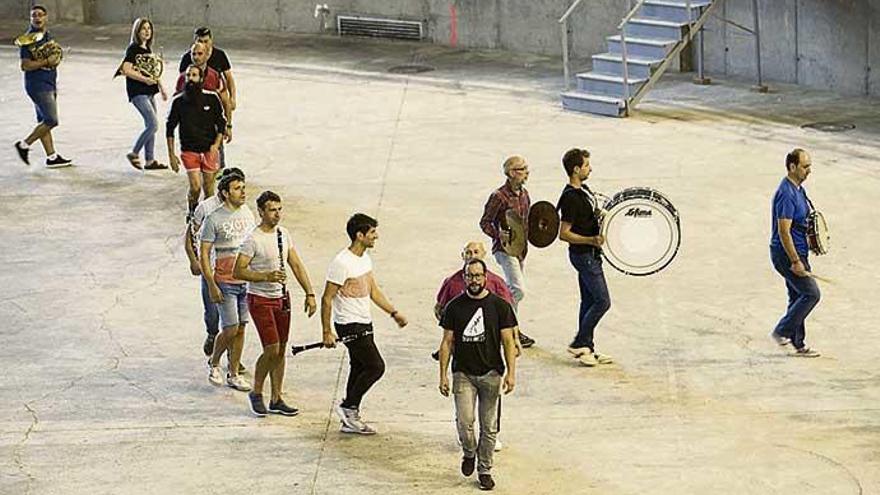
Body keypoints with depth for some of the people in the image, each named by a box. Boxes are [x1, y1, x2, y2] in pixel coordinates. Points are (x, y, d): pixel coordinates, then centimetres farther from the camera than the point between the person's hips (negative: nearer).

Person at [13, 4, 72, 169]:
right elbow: (25, 65, -19)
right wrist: (46, 62, -21)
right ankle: (24, 145, 3)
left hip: (50, 83, 8)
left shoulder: (49, 36, 10)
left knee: (45, 121, 12)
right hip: (37, 85, -8)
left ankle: (51, 157, 16)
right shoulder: (29, 40, -15)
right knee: (51, 120, -9)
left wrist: (56, 59, 7)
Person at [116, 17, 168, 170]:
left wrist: (161, 88, 22)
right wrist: (145, 79, -21)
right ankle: (134, 154, -1)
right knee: (153, 125, -14)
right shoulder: (133, 49, -10)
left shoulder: (148, 49, 14)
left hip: (149, 92, 9)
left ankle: (150, 160, 16)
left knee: (150, 126, 10)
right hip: (138, 92, -9)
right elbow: (127, 70, -20)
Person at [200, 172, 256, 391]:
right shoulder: (214, 219, -11)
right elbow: (204, 254, -10)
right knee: (230, 329, -7)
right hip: (225, 282, -5)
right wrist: (212, 286, -14)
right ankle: (214, 364, 18)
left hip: (247, 280, 6)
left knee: (241, 328, 8)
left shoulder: (247, 213, 7)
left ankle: (233, 374, 17)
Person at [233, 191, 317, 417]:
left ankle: (276, 400, 17)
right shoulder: (253, 240, -16)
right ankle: (256, 393, 10)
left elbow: (296, 265, 10)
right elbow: (238, 271, -17)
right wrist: (266, 276, -27)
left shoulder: (283, 234, 6)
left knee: (280, 350, 9)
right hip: (260, 300, -7)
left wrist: (310, 293, 4)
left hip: (281, 298, 7)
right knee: (272, 350, -10)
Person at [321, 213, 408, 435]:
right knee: (376, 367, -10)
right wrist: (327, 332, -17)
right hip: (350, 326, -9)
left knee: (359, 369, 12)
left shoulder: (364, 258, 8)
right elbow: (327, 299, -17)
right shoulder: (342, 263, -21)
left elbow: (373, 291, 20)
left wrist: (394, 313, 16)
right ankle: (348, 406, 3)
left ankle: (350, 420, 19)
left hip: (364, 324, 9)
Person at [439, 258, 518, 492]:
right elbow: (447, 343, 6)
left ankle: (485, 470, 16)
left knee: (489, 426, 3)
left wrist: (511, 373, -7)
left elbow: (508, 341, 1)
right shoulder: (455, 307, 3)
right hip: (463, 373, 0)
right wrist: (443, 375, 1)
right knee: (464, 421, -12)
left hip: (491, 374, 0)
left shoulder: (499, 306, 0)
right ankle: (469, 453, 18)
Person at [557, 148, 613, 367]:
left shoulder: (583, 190, 9)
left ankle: (586, 348, 19)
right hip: (584, 254, -10)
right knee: (602, 301, -8)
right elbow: (564, 234, -22)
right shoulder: (571, 198, -22)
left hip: (590, 253, 10)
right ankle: (579, 344, 0)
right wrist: (592, 240, -28)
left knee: (589, 301, 13)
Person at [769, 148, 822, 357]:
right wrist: (796, 262, -23)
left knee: (798, 296, 13)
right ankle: (782, 331, -1)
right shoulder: (786, 194, -22)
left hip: (797, 252, 10)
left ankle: (798, 345, 19)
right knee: (811, 293, -10)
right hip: (786, 254, -10)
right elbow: (784, 232, -24)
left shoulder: (798, 189, 11)